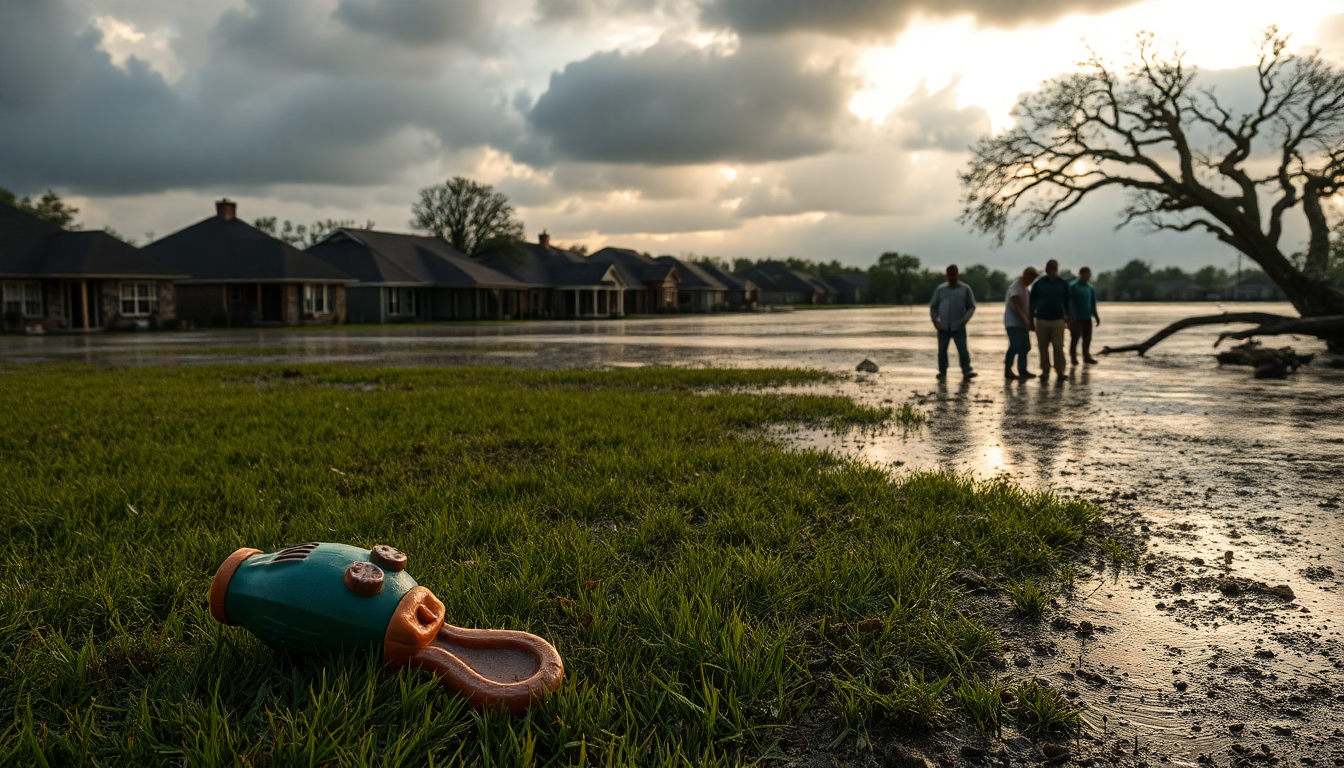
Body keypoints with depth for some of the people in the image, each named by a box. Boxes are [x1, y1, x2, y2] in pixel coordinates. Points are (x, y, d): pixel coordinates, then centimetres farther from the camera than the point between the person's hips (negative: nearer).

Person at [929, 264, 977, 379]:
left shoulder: (965, 289, 5)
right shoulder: (940, 289, 9)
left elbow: (971, 306, 8)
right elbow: (933, 306, 15)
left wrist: (965, 319, -7)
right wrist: (935, 320, 2)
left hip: (958, 326, -2)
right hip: (943, 326, 2)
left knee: (963, 349, -10)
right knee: (942, 350, 5)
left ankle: (967, 371, -11)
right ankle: (942, 372, 13)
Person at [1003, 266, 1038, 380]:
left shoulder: (1024, 288, 18)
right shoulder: (1016, 287, -13)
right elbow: (1015, 306, -21)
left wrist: (1029, 322, 14)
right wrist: (1026, 321, -23)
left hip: (1022, 323, 10)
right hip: (1014, 323, -10)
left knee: (1025, 347, 9)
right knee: (1015, 346, -15)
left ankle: (1022, 370, 15)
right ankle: (1007, 370, -11)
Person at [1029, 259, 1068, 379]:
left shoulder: (1063, 284, 5)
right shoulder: (1039, 284, 3)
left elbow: (1067, 301, 13)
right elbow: (1033, 301, 8)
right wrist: (1031, 318, 4)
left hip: (1058, 320, 0)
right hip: (1042, 320, 0)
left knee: (1058, 347, -4)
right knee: (1043, 347, 4)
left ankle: (1060, 371, 4)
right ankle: (1045, 370, 12)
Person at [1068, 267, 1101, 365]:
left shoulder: (1091, 289, 13)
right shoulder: (1072, 286, -6)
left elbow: (1093, 304, 18)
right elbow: (1069, 302, -11)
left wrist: (1096, 316, 11)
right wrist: (1071, 316, -18)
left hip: (1087, 318, 6)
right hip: (1076, 318, -6)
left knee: (1087, 339, 8)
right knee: (1075, 338, -4)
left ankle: (1086, 356, 18)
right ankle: (1073, 357, 5)